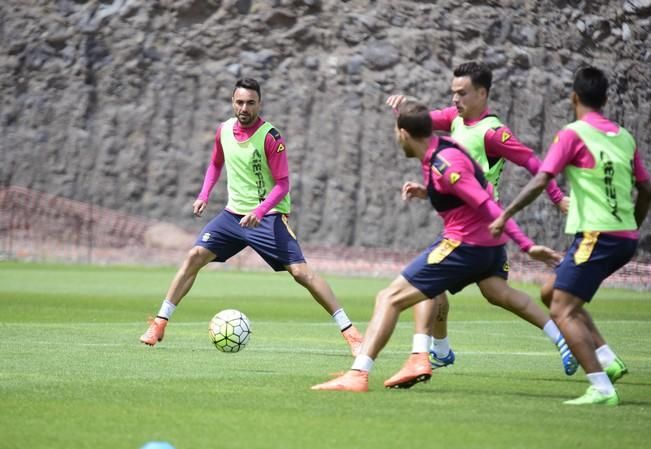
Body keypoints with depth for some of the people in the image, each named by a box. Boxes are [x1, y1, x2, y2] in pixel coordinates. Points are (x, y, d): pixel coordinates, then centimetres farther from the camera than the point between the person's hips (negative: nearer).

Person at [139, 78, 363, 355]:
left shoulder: (270, 137, -16)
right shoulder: (224, 130, 2)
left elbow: (283, 185, -15)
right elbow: (216, 164, 22)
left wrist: (259, 211, -29)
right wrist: (204, 195, 7)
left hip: (268, 216, -5)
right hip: (234, 213, 5)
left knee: (301, 272, -14)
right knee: (194, 257, -5)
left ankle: (349, 331, -9)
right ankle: (159, 325, 3)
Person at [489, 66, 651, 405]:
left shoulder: (573, 134, -6)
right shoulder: (624, 137, 14)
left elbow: (540, 181, -13)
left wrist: (505, 215, -10)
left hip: (596, 235, -8)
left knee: (563, 311, -5)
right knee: (554, 292, 21)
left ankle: (602, 389, -14)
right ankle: (607, 361, 9)